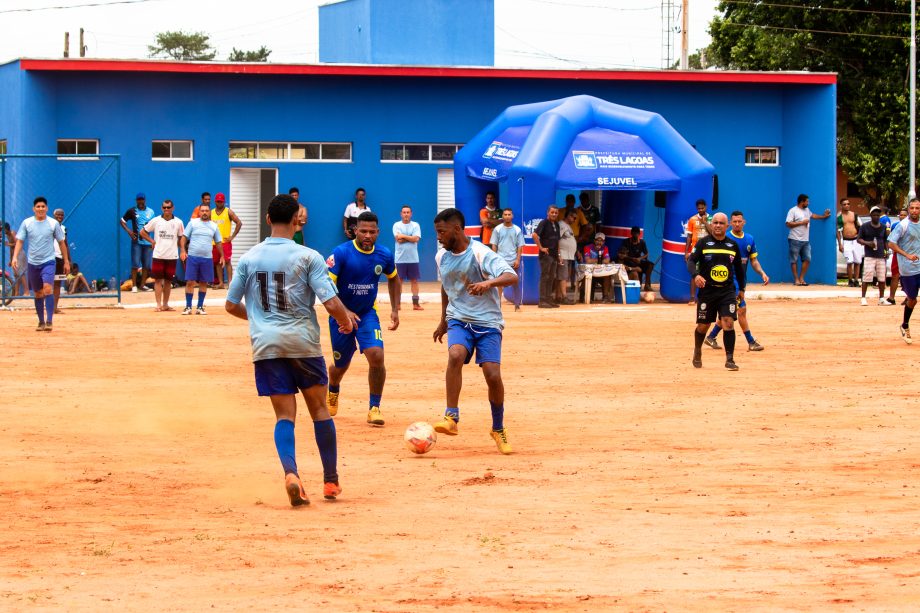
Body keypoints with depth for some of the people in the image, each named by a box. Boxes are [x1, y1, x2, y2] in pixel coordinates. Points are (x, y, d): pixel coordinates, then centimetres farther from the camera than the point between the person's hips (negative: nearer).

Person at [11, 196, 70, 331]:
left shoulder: (54, 223, -1)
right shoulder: (26, 223, 1)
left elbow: (61, 242, 6)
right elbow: (19, 241, 1)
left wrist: (66, 261, 7)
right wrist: (15, 257, -13)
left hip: (48, 262, -3)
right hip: (32, 263, 3)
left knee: (47, 288, -21)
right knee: (37, 293, 9)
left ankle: (49, 321, -22)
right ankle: (41, 322, 20)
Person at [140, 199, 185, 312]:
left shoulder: (178, 222, 3)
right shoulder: (156, 221, 1)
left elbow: (181, 238, 13)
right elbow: (143, 232, 10)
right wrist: (152, 241, 1)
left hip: (172, 256, 1)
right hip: (158, 255, -1)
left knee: (168, 281, 7)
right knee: (158, 280, -3)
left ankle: (165, 304, 15)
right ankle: (159, 305, -4)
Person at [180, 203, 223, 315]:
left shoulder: (214, 226, 10)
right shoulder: (193, 223, 2)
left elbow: (218, 242, 16)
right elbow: (184, 237, 0)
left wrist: (222, 256, 10)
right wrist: (182, 250, -13)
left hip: (207, 258, 3)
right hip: (192, 256, -3)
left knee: (204, 283, 5)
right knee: (190, 282, -5)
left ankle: (200, 307, 13)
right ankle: (188, 307, 0)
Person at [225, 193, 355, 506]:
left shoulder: (249, 258, 4)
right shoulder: (307, 257, -7)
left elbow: (231, 306, 11)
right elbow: (331, 304, -12)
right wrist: (346, 322, 10)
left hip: (265, 345, 2)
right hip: (303, 342, -2)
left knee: (285, 414, 4)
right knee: (319, 409, 13)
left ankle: (290, 472, -20)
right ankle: (331, 481, 18)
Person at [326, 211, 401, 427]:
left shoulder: (384, 255, -5)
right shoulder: (342, 253, -19)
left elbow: (394, 279, 16)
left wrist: (395, 310, 9)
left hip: (368, 314, 2)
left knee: (376, 356, -21)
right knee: (341, 365, 12)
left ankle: (374, 408, -7)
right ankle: (332, 392, 48)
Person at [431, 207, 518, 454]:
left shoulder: (481, 254, -14)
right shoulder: (442, 257, 6)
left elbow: (512, 277, -27)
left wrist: (489, 282, -45)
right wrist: (443, 321, 30)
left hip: (487, 322, -3)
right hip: (458, 321, 3)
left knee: (493, 376, -12)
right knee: (455, 355, -28)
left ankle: (498, 429, 11)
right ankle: (451, 418, -29)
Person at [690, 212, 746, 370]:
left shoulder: (732, 245, 7)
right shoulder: (703, 243, -2)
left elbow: (738, 268, 17)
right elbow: (691, 261, -8)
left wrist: (741, 289, 19)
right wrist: (696, 275, -28)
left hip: (727, 291, 1)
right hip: (707, 291, -1)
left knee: (728, 323, -13)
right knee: (703, 325, 8)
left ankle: (729, 359, -10)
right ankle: (697, 352, 35)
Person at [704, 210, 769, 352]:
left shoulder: (749, 239, 9)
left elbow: (753, 260, 14)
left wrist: (762, 273, 0)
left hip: (741, 280, 7)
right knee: (742, 309, -11)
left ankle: (711, 337, 24)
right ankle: (751, 342, -5)